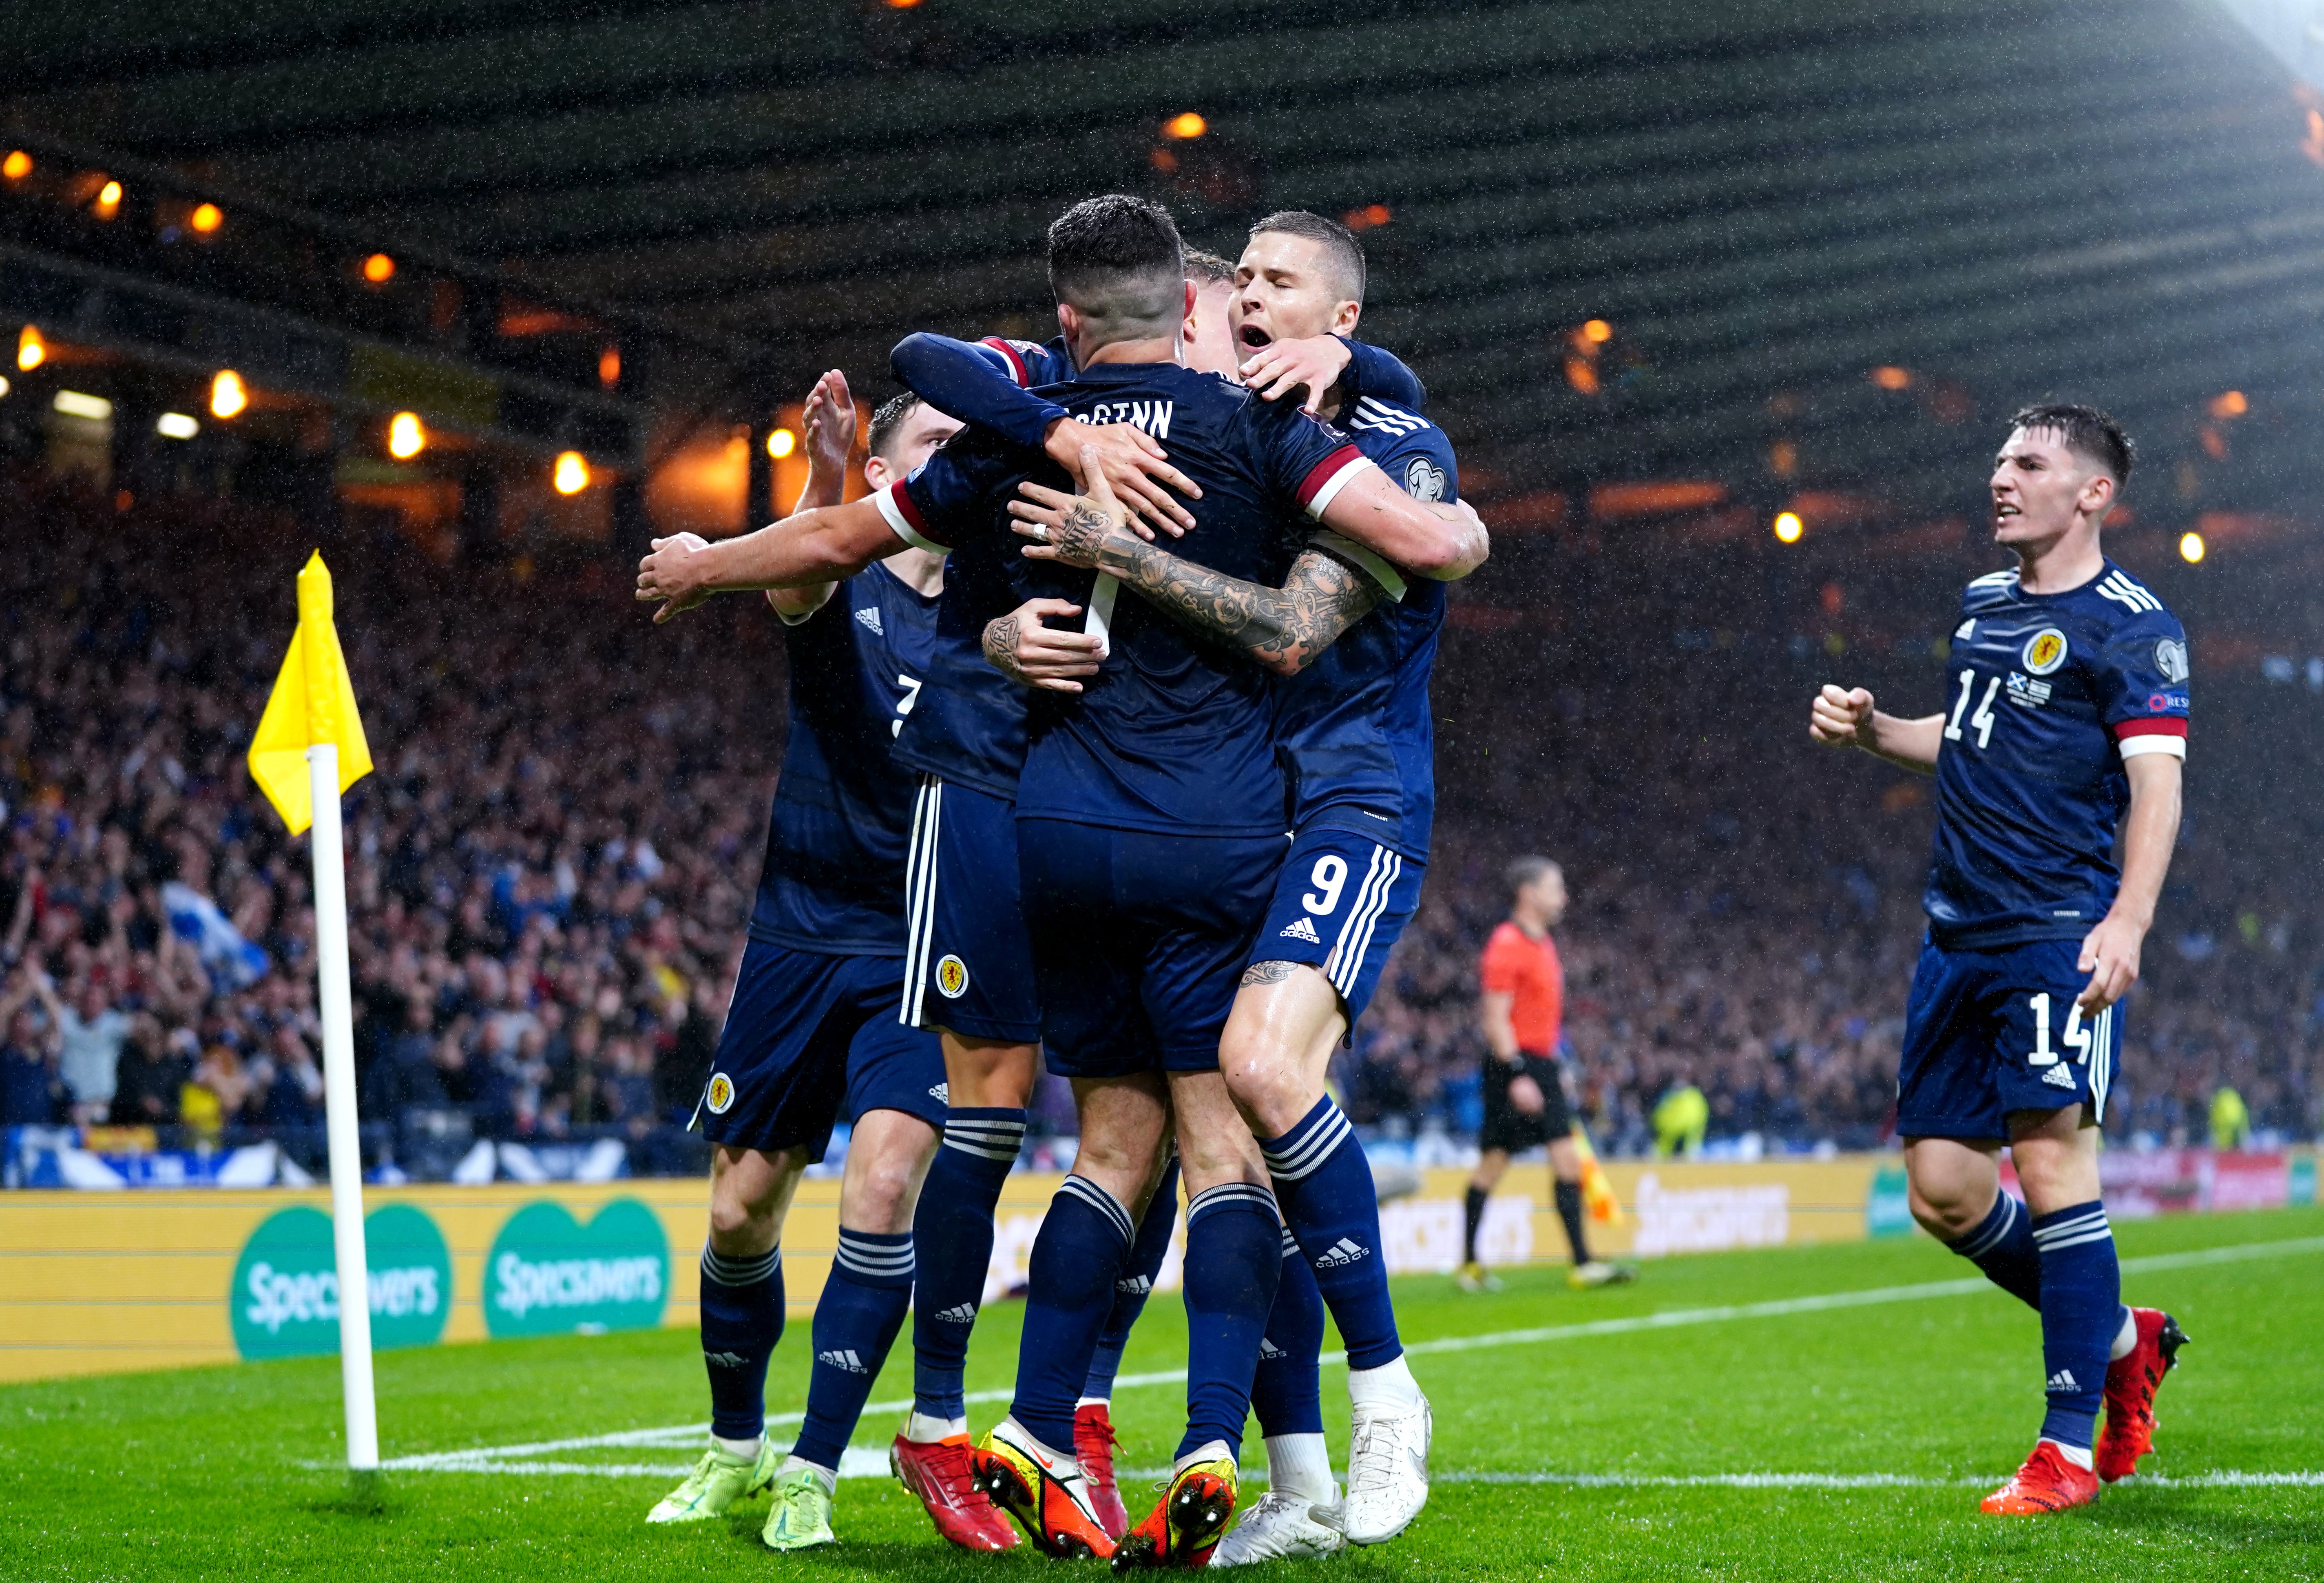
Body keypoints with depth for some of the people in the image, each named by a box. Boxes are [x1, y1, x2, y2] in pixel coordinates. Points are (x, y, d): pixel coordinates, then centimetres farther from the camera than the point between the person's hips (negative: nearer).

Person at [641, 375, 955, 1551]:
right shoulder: (840, 592, 1)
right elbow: (796, 579, -23)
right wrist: (824, 482, -47)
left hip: (924, 954, -1)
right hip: (801, 937, 1)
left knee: (882, 1185, -19)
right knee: (742, 1213, 6)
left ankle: (812, 1474, -8)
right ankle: (734, 1448, 29)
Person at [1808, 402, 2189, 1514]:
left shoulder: (2129, 624, -6)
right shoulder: (1983, 603, 18)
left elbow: (2156, 784, -13)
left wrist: (2127, 921, -26)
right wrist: (1869, 731, 14)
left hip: (2058, 932, -8)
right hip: (1959, 933, 8)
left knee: (2052, 1161, -13)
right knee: (1943, 1191, 5)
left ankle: (2071, 1450, -7)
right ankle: (2120, 1340, 26)